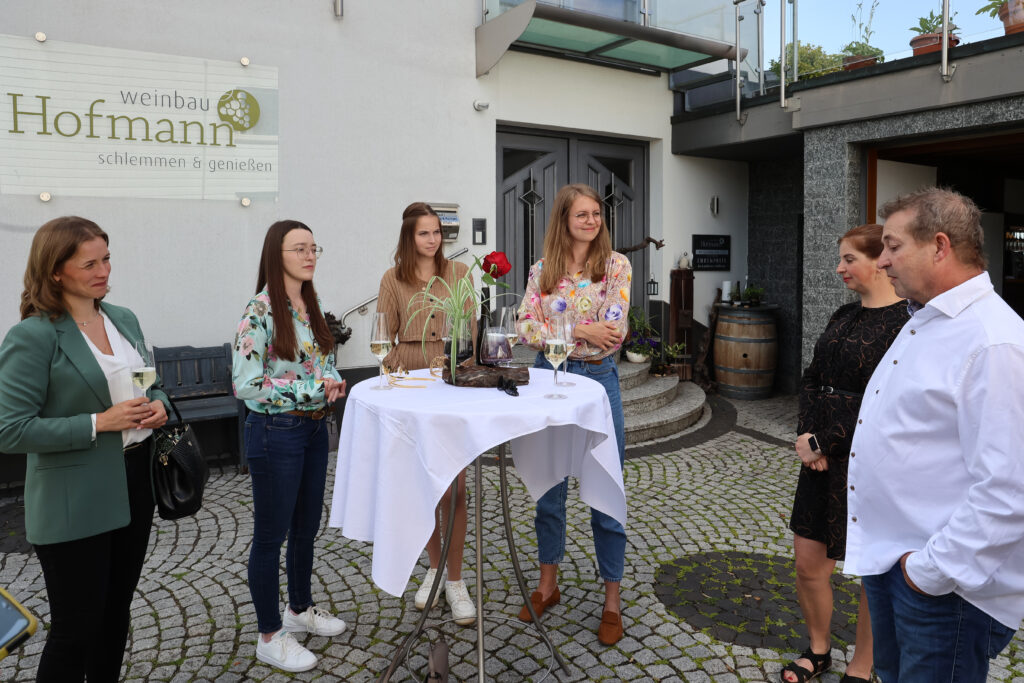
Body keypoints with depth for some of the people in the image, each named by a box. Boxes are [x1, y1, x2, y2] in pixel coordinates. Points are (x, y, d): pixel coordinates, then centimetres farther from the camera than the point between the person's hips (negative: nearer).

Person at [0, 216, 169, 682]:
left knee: (117, 612, 22)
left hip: (135, 487, 7)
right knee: (75, 630, 8)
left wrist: (157, 405, -3)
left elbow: (151, 382, 18)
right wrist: (99, 423, -22)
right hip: (74, 506, -6)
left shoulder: (124, 319, 6)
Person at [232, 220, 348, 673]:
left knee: (306, 527, 20)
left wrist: (333, 381, -5)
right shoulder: (260, 312, -16)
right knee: (271, 535, 7)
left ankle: (301, 609, 40)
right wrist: (312, 388, -19)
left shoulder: (311, 307, 7)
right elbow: (246, 385, -20)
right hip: (276, 433, -7)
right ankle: (270, 636, 23)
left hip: (315, 429, 8)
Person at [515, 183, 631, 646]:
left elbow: (613, 331, -13)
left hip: (597, 378, -3)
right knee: (548, 487, 13)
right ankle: (548, 583, 32)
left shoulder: (616, 265, -3)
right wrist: (581, 331, -15)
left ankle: (611, 599, 21)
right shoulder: (542, 270, 5)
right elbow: (525, 328, -4)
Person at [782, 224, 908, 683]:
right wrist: (808, 435, -5)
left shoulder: (904, 325, -15)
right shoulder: (844, 317, 9)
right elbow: (811, 379, 10)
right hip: (823, 457, 7)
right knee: (808, 563, 13)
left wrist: (822, 443, -15)